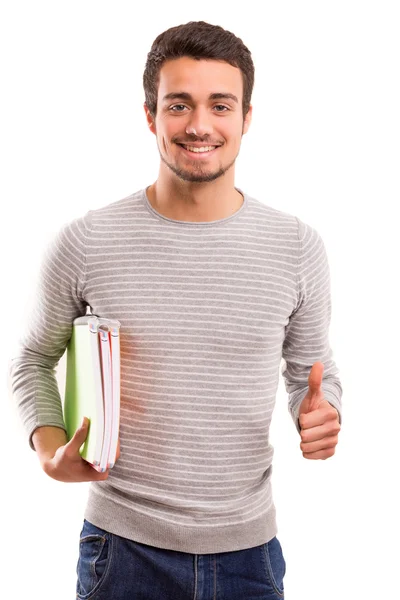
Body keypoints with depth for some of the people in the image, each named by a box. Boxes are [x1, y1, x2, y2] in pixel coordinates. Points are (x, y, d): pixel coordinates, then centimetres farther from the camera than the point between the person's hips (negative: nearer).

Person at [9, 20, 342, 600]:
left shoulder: (297, 246, -4)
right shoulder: (85, 242, -9)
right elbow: (36, 358, 6)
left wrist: (321, 414, -12)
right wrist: (51, 452, -10)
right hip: (123, 544, -1)